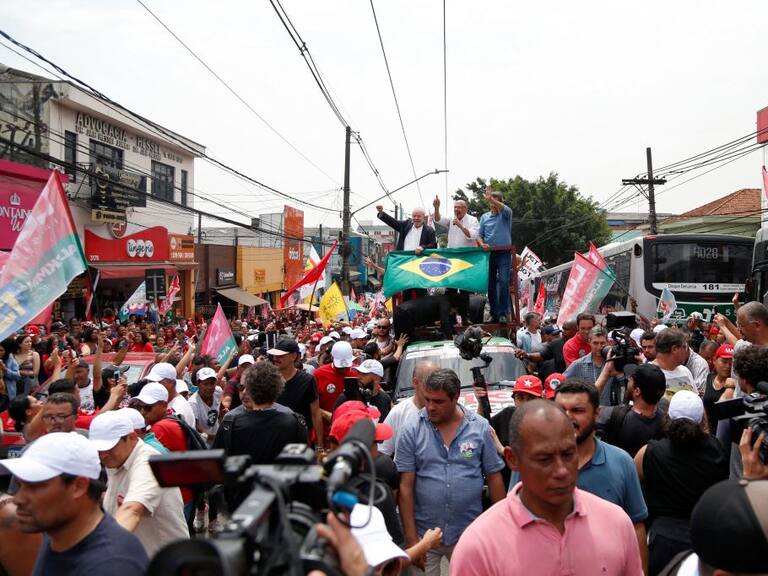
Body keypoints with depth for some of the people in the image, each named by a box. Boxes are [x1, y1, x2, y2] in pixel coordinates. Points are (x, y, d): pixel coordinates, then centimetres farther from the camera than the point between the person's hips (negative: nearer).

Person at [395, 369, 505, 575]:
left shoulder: (480, 427, -2)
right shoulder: (412, 430, -6)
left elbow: (494, 478, 3)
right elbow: (405, 486, -6)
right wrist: (411, 538, -9)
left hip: (469, 535, 1)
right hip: (424, 535, -1)